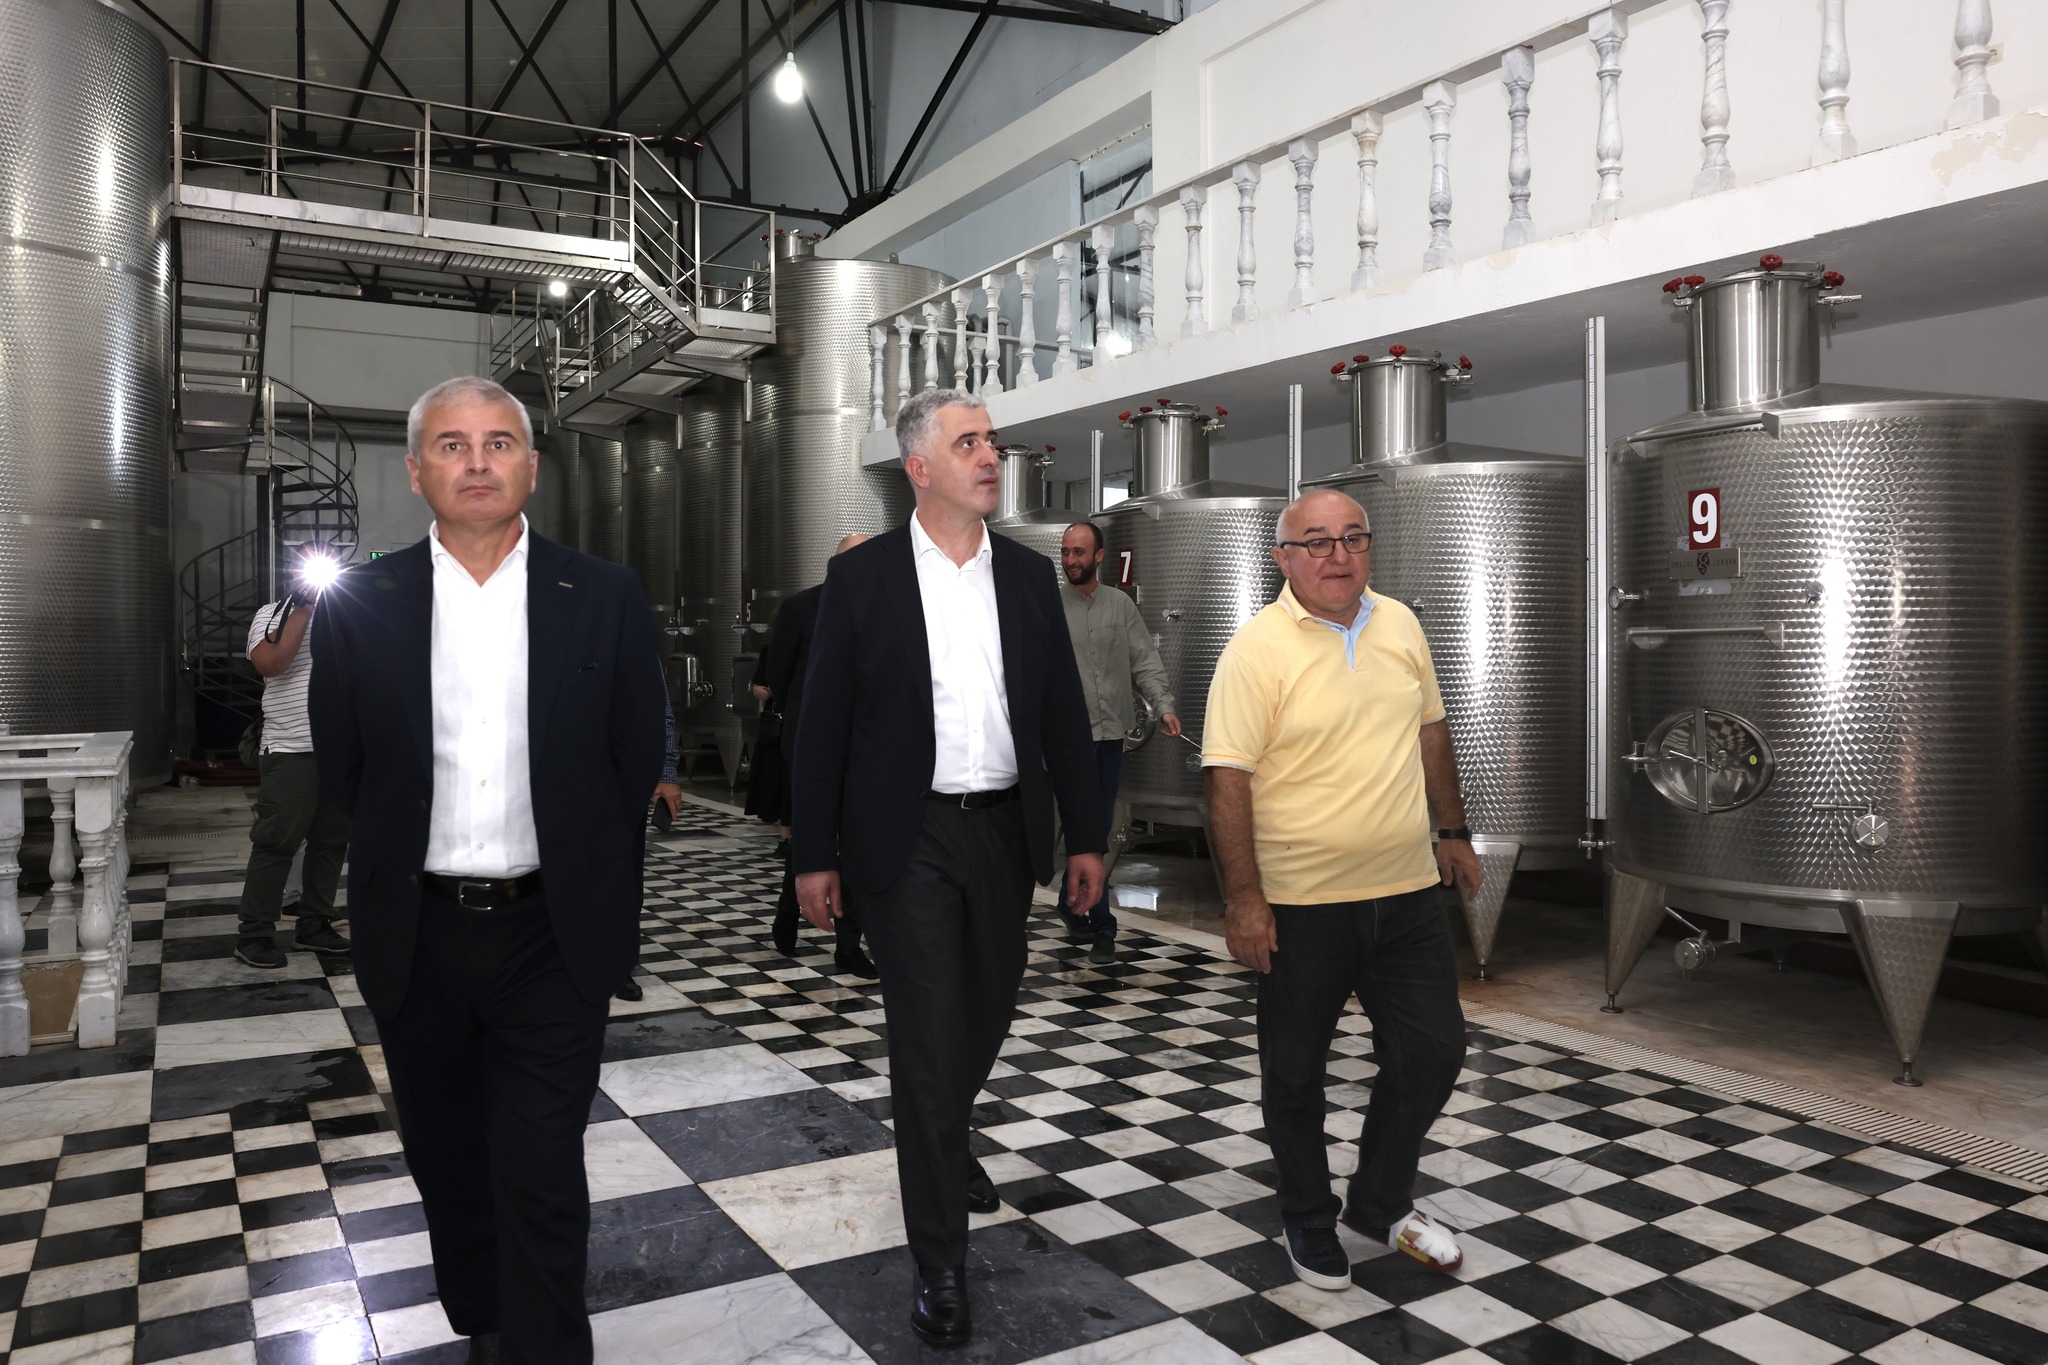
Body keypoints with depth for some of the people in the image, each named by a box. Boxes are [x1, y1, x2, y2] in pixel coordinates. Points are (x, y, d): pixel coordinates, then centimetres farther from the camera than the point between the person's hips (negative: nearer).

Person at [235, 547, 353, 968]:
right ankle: (254, 935, 4)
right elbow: (269, 663, -16)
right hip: (291, 752, -5)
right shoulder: (274, 614, 2)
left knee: (331, 841, 9)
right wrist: (303, 608, -14)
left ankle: (314, 926, 20)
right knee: (277, 842, -4)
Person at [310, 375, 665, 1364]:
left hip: (552, 937, -2)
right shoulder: (358, 606, -1)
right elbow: (342, 774, 6)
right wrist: (413, 870, 9)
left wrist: (587, 895, 4)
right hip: (416, 937, 3)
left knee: (540, 1179, 0)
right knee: (448, 1164, 18)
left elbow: (637, 764, 2)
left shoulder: (605, 599, -3)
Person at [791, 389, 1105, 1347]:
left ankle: (943, 1147, 50)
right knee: (928, 1036, -1)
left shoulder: (1028, 575, 5)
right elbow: (823, 722, -4)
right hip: (907, 839, -4)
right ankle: (940, 1261, 13)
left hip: (1004, 832, 4)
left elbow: (1063, 712, 8)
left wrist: (1085, 836, 6)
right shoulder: (861, 576, -5)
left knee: (986, 1015, 19)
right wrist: (813, 856, -6)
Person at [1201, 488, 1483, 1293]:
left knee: (1434, 1050, 11)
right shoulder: (1257, 649, -13)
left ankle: (1381, 1204, 34)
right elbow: (1228, 778, -16)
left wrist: (1454, 831, 18)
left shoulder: (1400, 626, 6)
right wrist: (1244, 898, -19)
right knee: (1295, 1071, 10)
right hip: (1302, 901, -5)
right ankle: (1308, 1223, 32)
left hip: (1407, 891, 6)